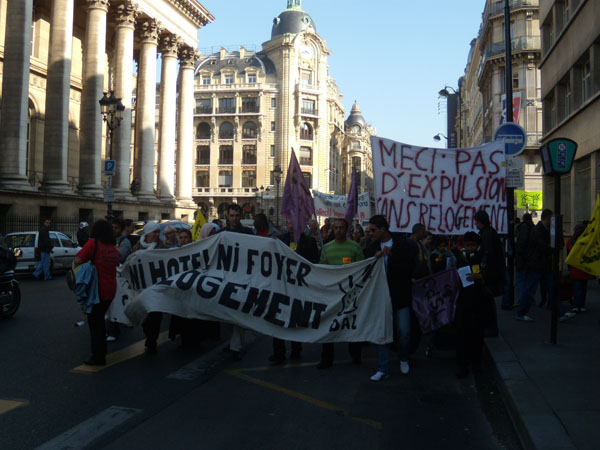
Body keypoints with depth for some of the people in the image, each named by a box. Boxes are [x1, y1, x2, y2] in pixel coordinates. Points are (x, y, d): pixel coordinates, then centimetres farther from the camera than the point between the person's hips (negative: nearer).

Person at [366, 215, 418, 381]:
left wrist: (391, 255, -23)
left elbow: (409, 267, -13)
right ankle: (383, 369, 14)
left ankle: (403, 359, 33)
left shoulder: (403, 244, -5)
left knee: (404, 332, 5)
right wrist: (375, 258, -16)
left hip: (400, 296, -2)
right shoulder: (373, 248, 4)